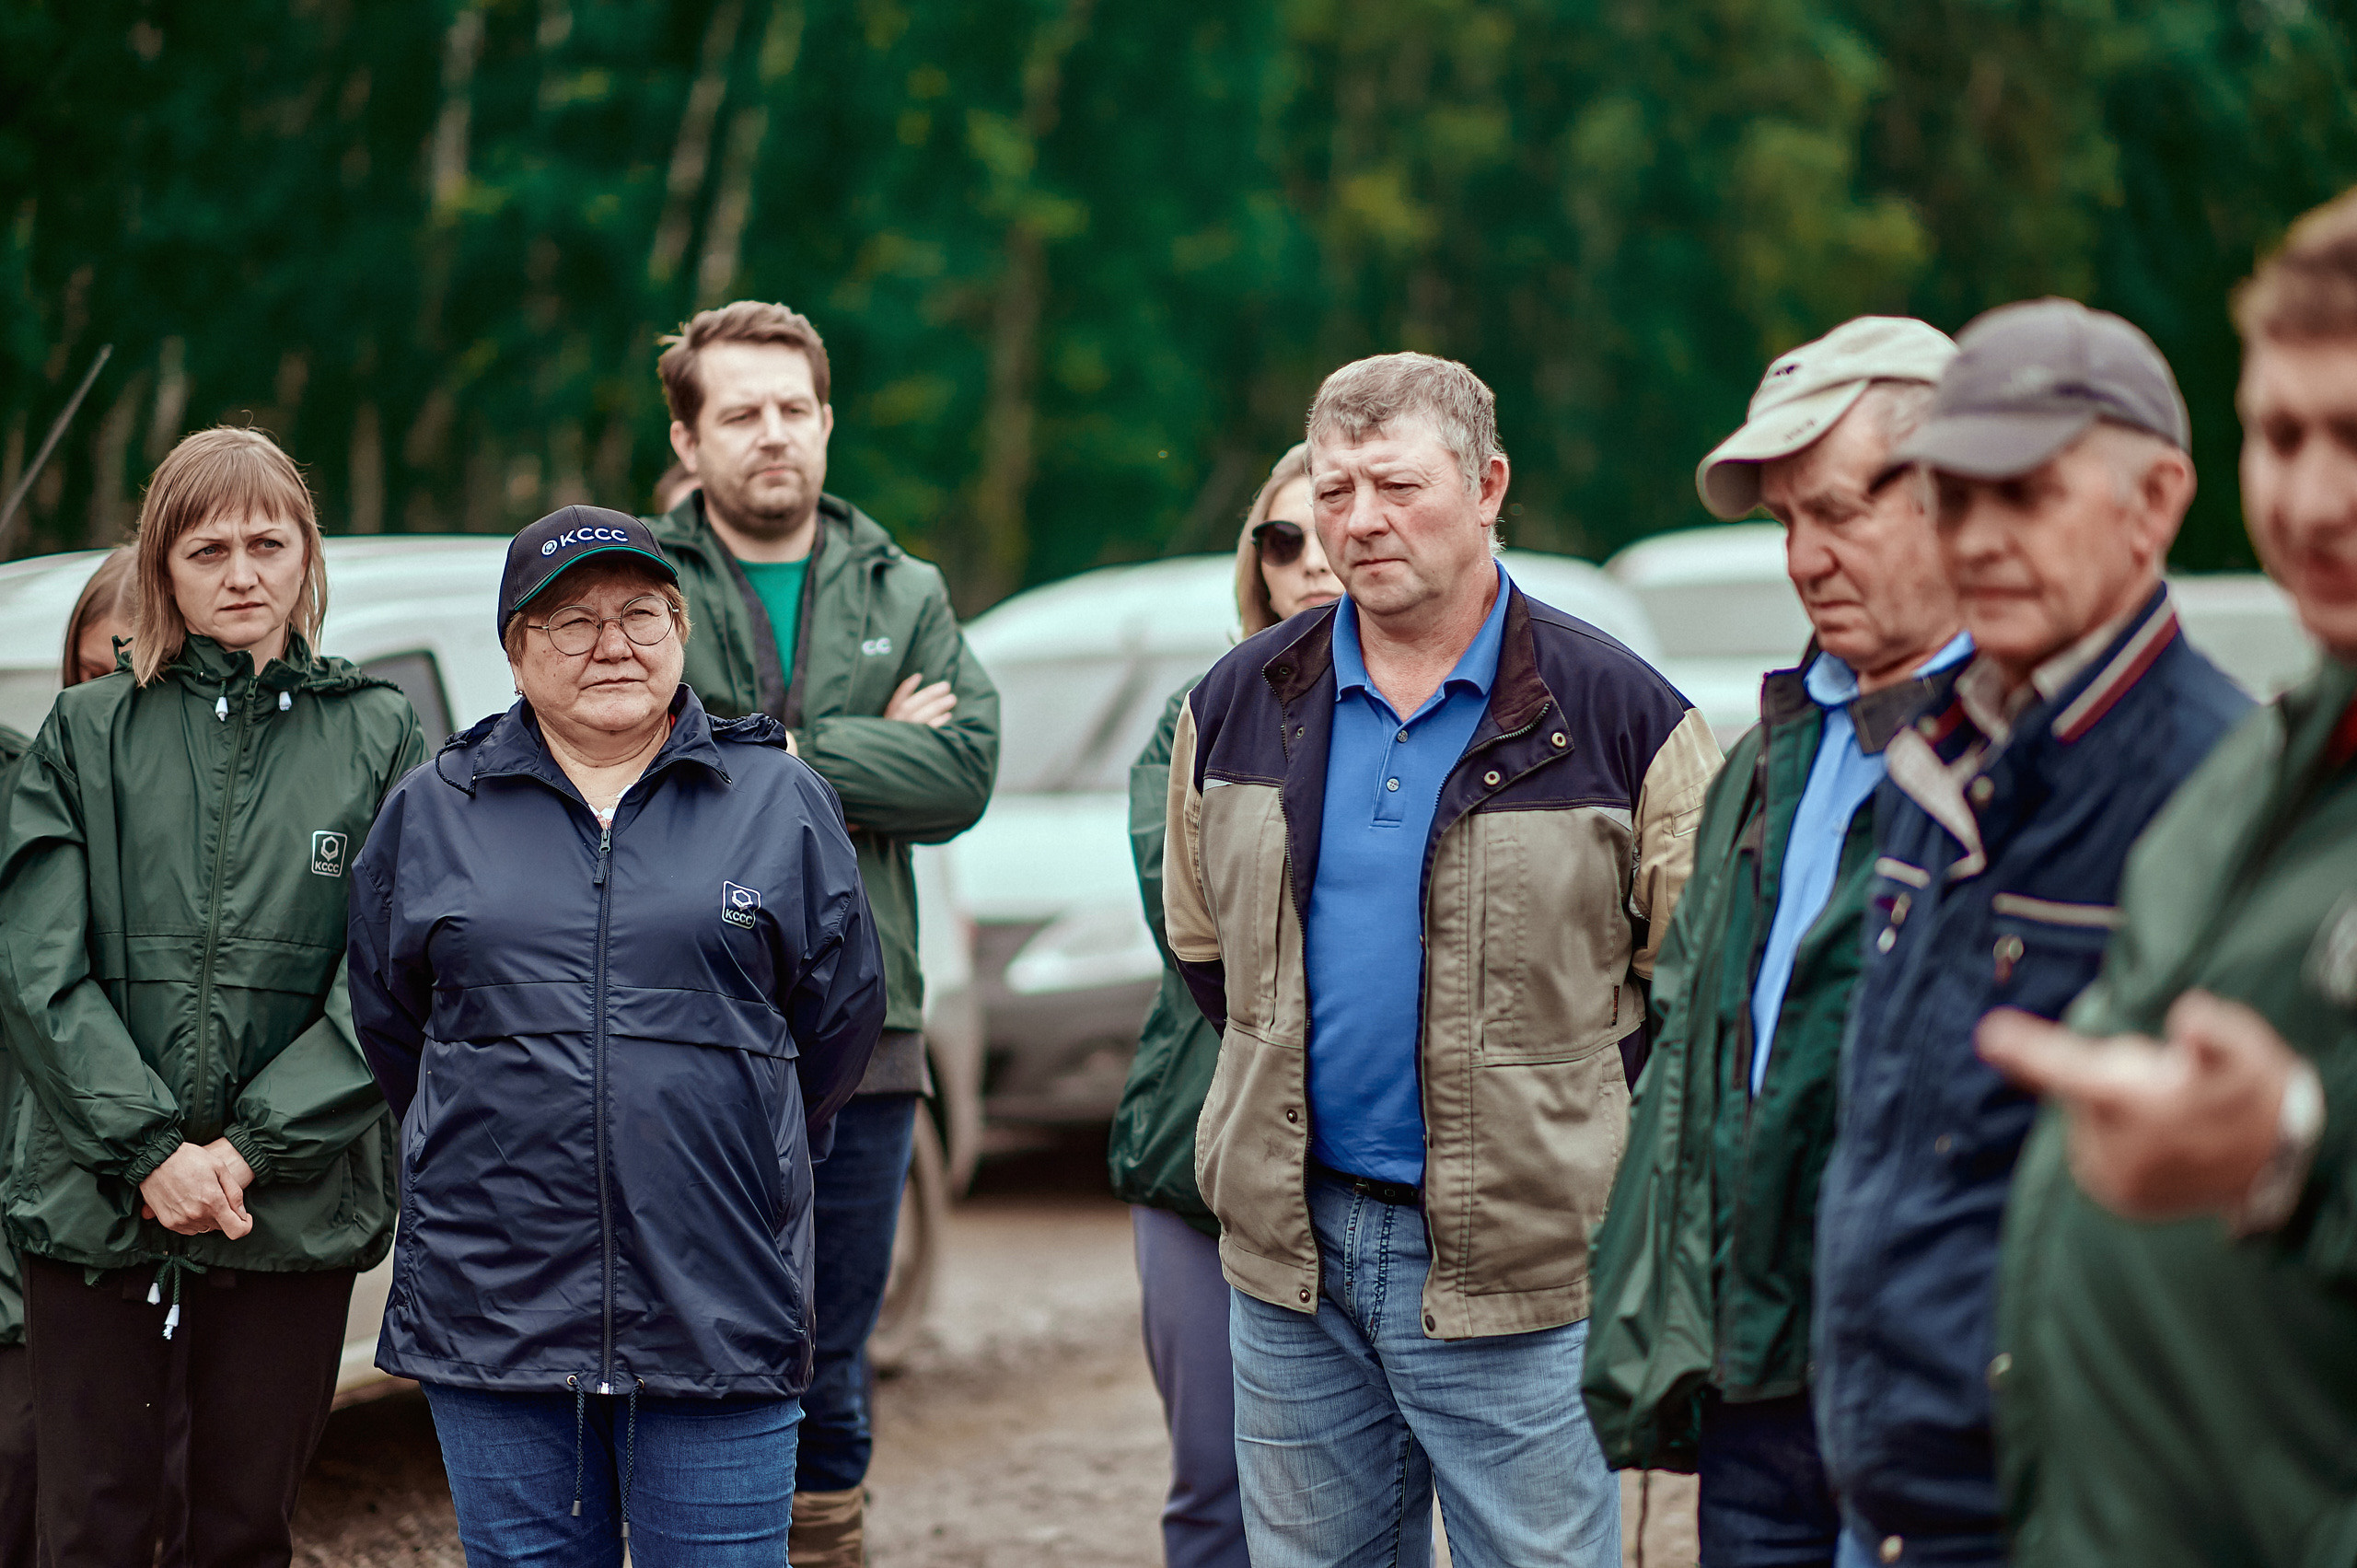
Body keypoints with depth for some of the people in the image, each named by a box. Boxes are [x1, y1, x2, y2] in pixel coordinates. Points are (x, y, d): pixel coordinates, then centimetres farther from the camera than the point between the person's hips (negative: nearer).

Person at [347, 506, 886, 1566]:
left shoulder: (780, 803, 6)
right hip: (491, 1308, 1)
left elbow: (839, 1017, 12)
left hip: (719, 1313, -1)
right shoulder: (430, 813, 9)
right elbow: (387, 1021, 18)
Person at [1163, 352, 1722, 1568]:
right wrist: (1293, 1080, 13)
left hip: (1517, 1272, -4)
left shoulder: (1619, 713, -5)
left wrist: (1579, 1130, -3)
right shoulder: (1237, 704, 8)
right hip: (1292, 1249, 4)